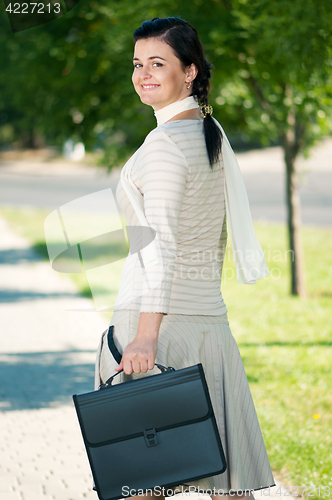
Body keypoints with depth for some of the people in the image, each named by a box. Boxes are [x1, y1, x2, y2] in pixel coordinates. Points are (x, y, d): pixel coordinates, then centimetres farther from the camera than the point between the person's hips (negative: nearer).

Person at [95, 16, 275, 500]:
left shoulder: (165, 142, -12)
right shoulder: (213, 133, 14)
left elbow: (162, 246, -20)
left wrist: (146, 334, -25)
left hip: (162, 316, -8)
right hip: (209, 315, 8)